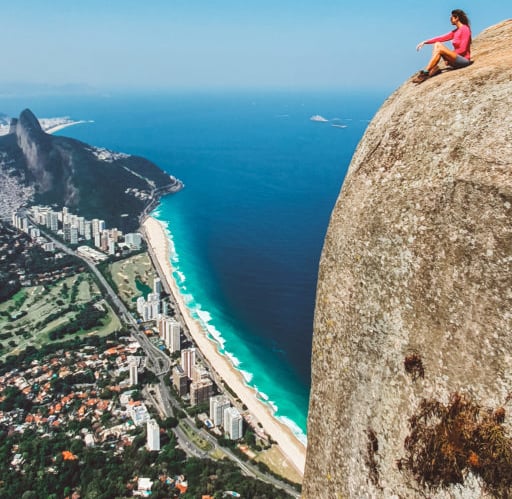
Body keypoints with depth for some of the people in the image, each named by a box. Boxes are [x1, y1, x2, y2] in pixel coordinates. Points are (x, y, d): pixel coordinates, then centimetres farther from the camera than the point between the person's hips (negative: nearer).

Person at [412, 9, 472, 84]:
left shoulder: (465, 29, -10)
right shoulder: (455, 31, 14)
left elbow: (463, 49, -15)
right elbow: (442, 38, 11)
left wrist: (448, 56, -12)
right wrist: (425, 42, 4)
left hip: (464, 60, -8)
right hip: (457, 59, 8)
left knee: (440, 49, -23)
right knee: (437, 44, -2)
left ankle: (425, 73, -27)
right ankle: (434, 68, -21)